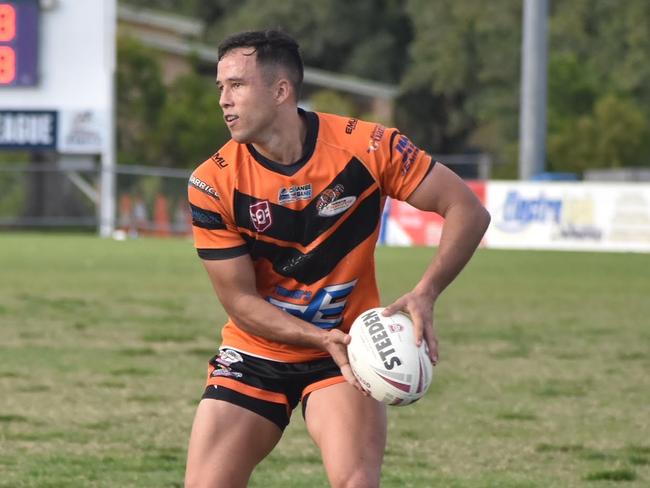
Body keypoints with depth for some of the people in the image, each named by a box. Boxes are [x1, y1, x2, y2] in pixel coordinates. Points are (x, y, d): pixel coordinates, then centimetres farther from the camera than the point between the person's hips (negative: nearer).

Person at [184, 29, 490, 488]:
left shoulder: (365, 147, -17)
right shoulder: (212, 184, -14)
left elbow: (468, 210, -12)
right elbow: (240, 301, -11)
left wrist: (424, 294, -27)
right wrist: (323, 338, -25)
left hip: (346, 350, -1)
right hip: (254, 355, 2)